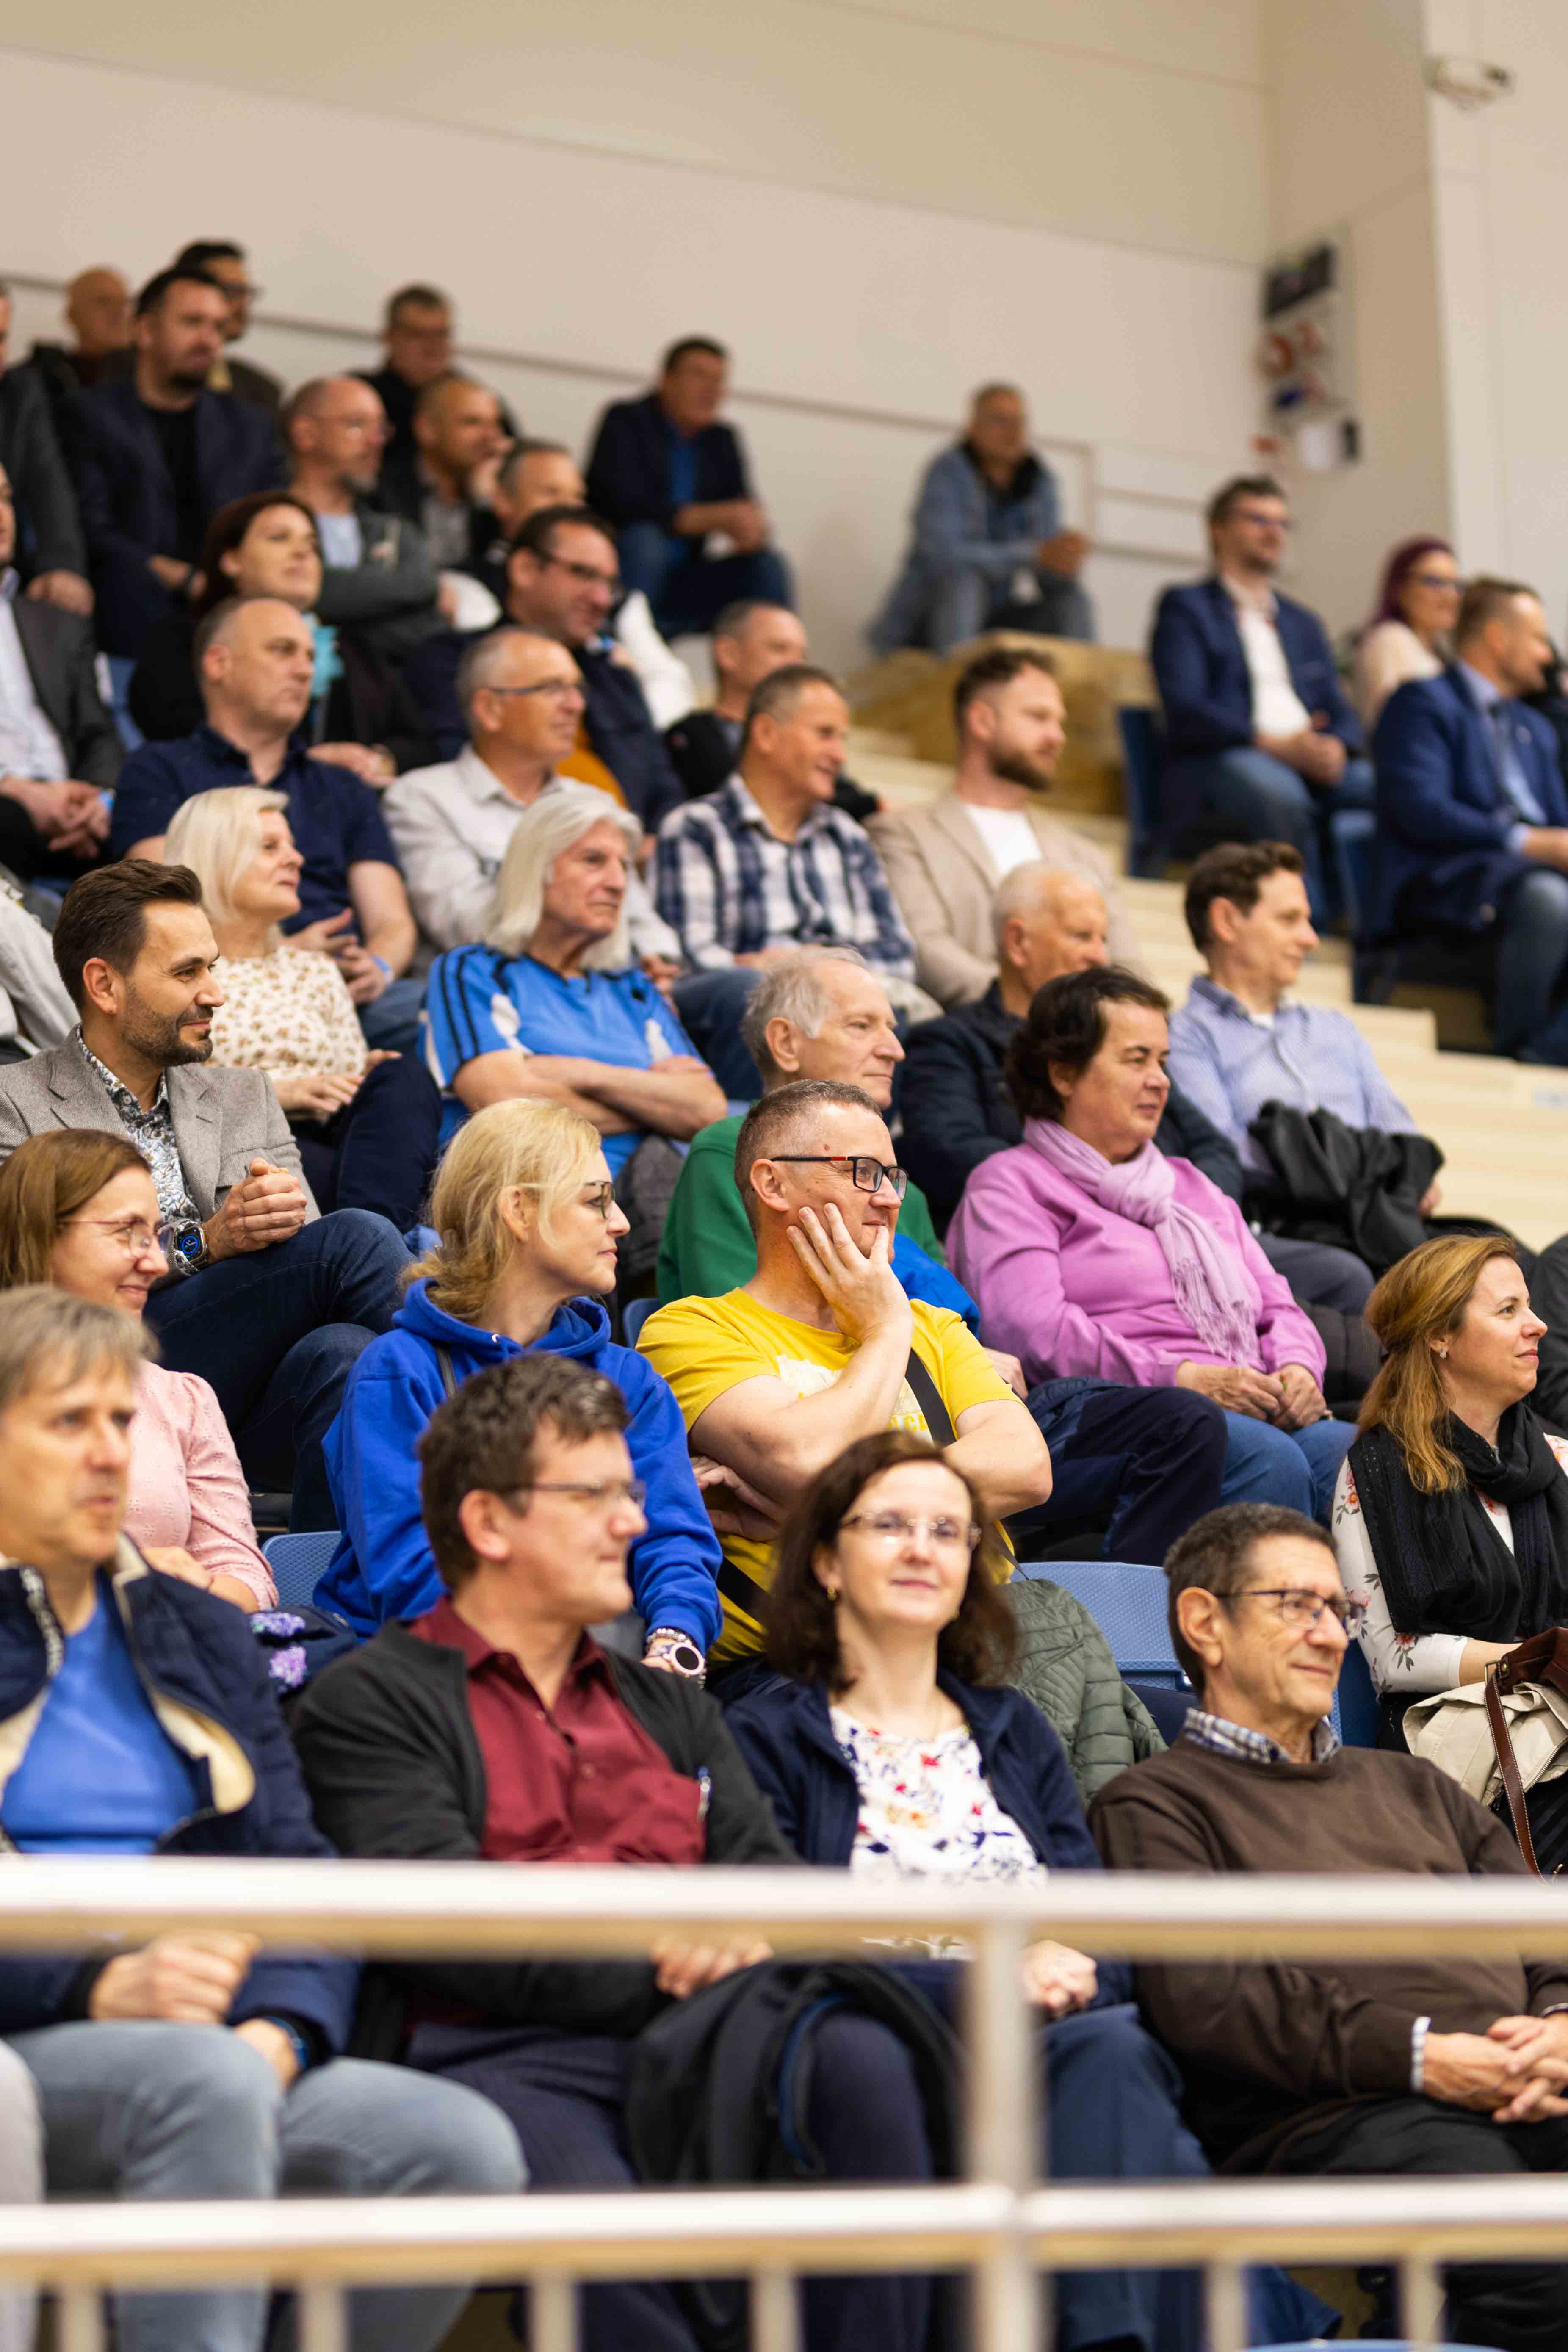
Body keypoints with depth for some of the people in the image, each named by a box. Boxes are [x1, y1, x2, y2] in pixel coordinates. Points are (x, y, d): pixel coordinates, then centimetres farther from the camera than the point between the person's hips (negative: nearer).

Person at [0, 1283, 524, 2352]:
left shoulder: (201, 1635, 24)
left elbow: (301, 1871, 14)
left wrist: (281, 2027, -8)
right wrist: (100, 1985, -20)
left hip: (224, 2053, 5)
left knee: (464, 2146, -24)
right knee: (208, 2081, -37)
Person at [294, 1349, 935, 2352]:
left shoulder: (670, 1704, 29)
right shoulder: (370, 1700, 10)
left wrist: (744, 1944, -8)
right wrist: (658, 1970, -10)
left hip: (696, 2044, 5)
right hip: (508, 2058, -4)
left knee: (862, 2059, -30)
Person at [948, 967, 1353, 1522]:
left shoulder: (1189, 1185, 34)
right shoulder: (1009, 1185, 10)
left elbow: (1274, 1305, 29)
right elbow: (1033, 1331, -7)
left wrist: (1297, 1369, 4)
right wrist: (1181, 1378, -15)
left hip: (1254, 1411, 6)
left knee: (1348, 1451, -29)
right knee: (1269, 1459, -36)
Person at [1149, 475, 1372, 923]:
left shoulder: (1304, 624, 31)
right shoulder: (1186, 608, 12)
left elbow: (1339, 712, 21)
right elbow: (1184, 710, -4)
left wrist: (1336, 747, -6)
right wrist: (1272, 743, -17)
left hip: (1312, 765, 5)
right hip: (1217, 764, -5)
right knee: (1276, 790, -40)